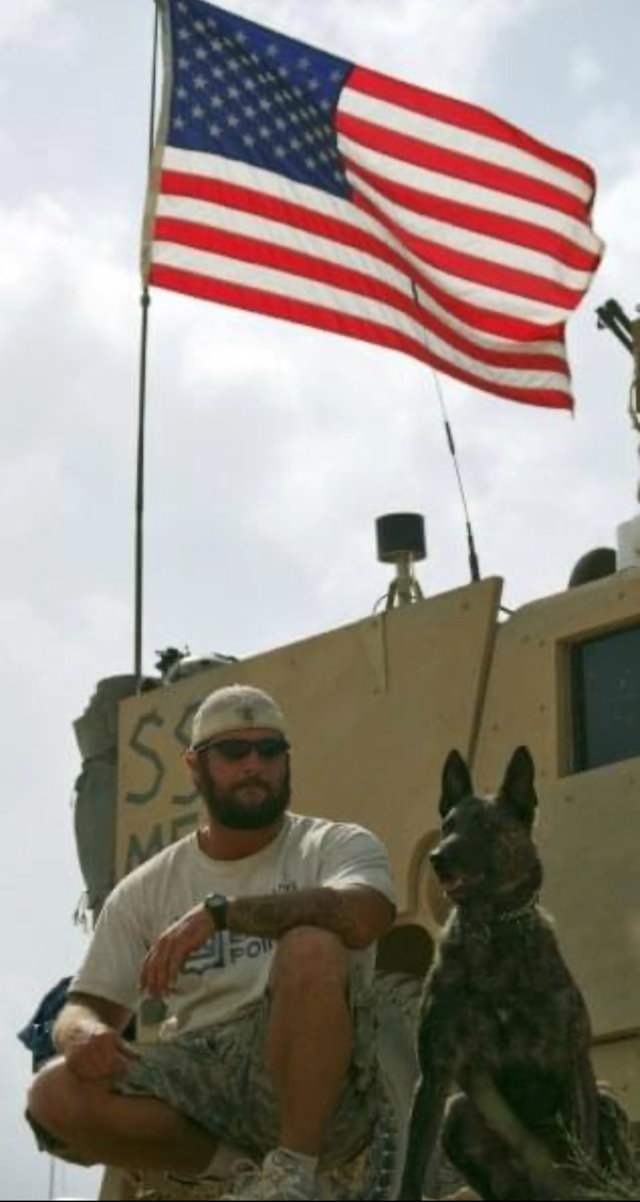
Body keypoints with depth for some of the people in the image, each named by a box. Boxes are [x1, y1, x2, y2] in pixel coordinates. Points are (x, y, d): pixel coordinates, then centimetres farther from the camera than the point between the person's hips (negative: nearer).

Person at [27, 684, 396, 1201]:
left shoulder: (338, 845, 4)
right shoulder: (146, 890, 15)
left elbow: (362, 916, -20)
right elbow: (89, 1003, 12)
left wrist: (218, 911, -30)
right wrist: (84, 1031, -15)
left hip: (316, 1087, -3)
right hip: (199, 1078, 3)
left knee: (312, 948, -32)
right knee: (56, 1096, -24)